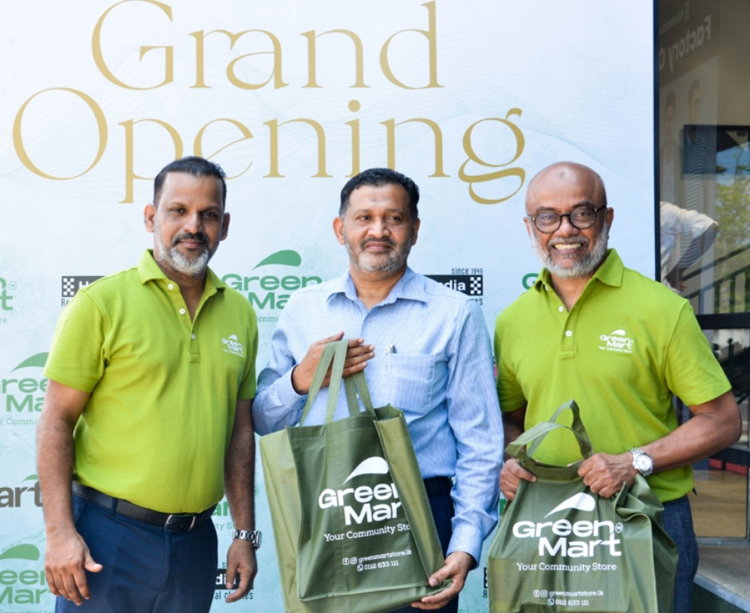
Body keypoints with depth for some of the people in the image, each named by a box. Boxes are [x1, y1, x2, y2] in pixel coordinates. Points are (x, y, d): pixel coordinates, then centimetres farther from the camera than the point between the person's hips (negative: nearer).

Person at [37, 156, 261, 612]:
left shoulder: (239, 314, 8)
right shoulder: (101, 303, -6)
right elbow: (56, 422, -6)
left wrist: (245, 533, 11)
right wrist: (60, 533, -13)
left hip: (196, 540, 4)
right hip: (108, 533, -4)